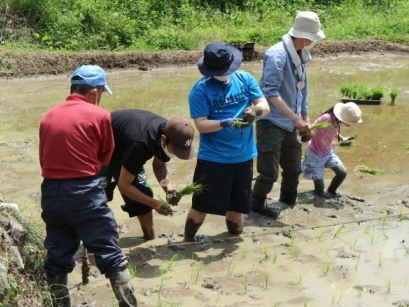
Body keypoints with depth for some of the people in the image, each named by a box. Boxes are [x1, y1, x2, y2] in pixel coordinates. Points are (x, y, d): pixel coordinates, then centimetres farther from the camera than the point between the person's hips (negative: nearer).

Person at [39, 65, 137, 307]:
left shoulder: (48, 117, 8)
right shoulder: (100, 115, -5)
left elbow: (44, 158, 12)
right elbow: (105, 157, 7)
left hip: (51, 193, 5)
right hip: (85, 193, -5)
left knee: (57, 260, 14)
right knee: (112, 257, 4)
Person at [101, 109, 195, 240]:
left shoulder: (169, 133, -19)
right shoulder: (140, 143, -42)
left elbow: (159, 165, 0)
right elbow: (124, 185, -32)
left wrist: (169, 189, -18)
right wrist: (155, 203, -32)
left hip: (123, 149, 7)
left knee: (143, 193, 3)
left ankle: (150, 240, 15)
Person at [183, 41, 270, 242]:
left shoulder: (245, 79, 2)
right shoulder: (200, 89, -10)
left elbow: (265, 106, -1)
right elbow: (201, 125, -15)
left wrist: (255, 109, -24)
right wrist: (225, 123, -31)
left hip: (243, 156, 4)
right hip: (212, 158, -4)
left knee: (237, 204, 16)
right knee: (201, 205, 3)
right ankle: (187, 243, 21)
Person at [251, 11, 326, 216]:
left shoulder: (300, 56, 8)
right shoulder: (277, 54, -19)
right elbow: (270, 92, -25)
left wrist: (305, 118, 17)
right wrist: (296, 117, -27)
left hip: (290, 124, 8)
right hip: (272, 123, -8)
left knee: (294, 167, 18)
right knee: (270, 171, -4)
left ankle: (289, 199, 38)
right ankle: (257, 204, 17)